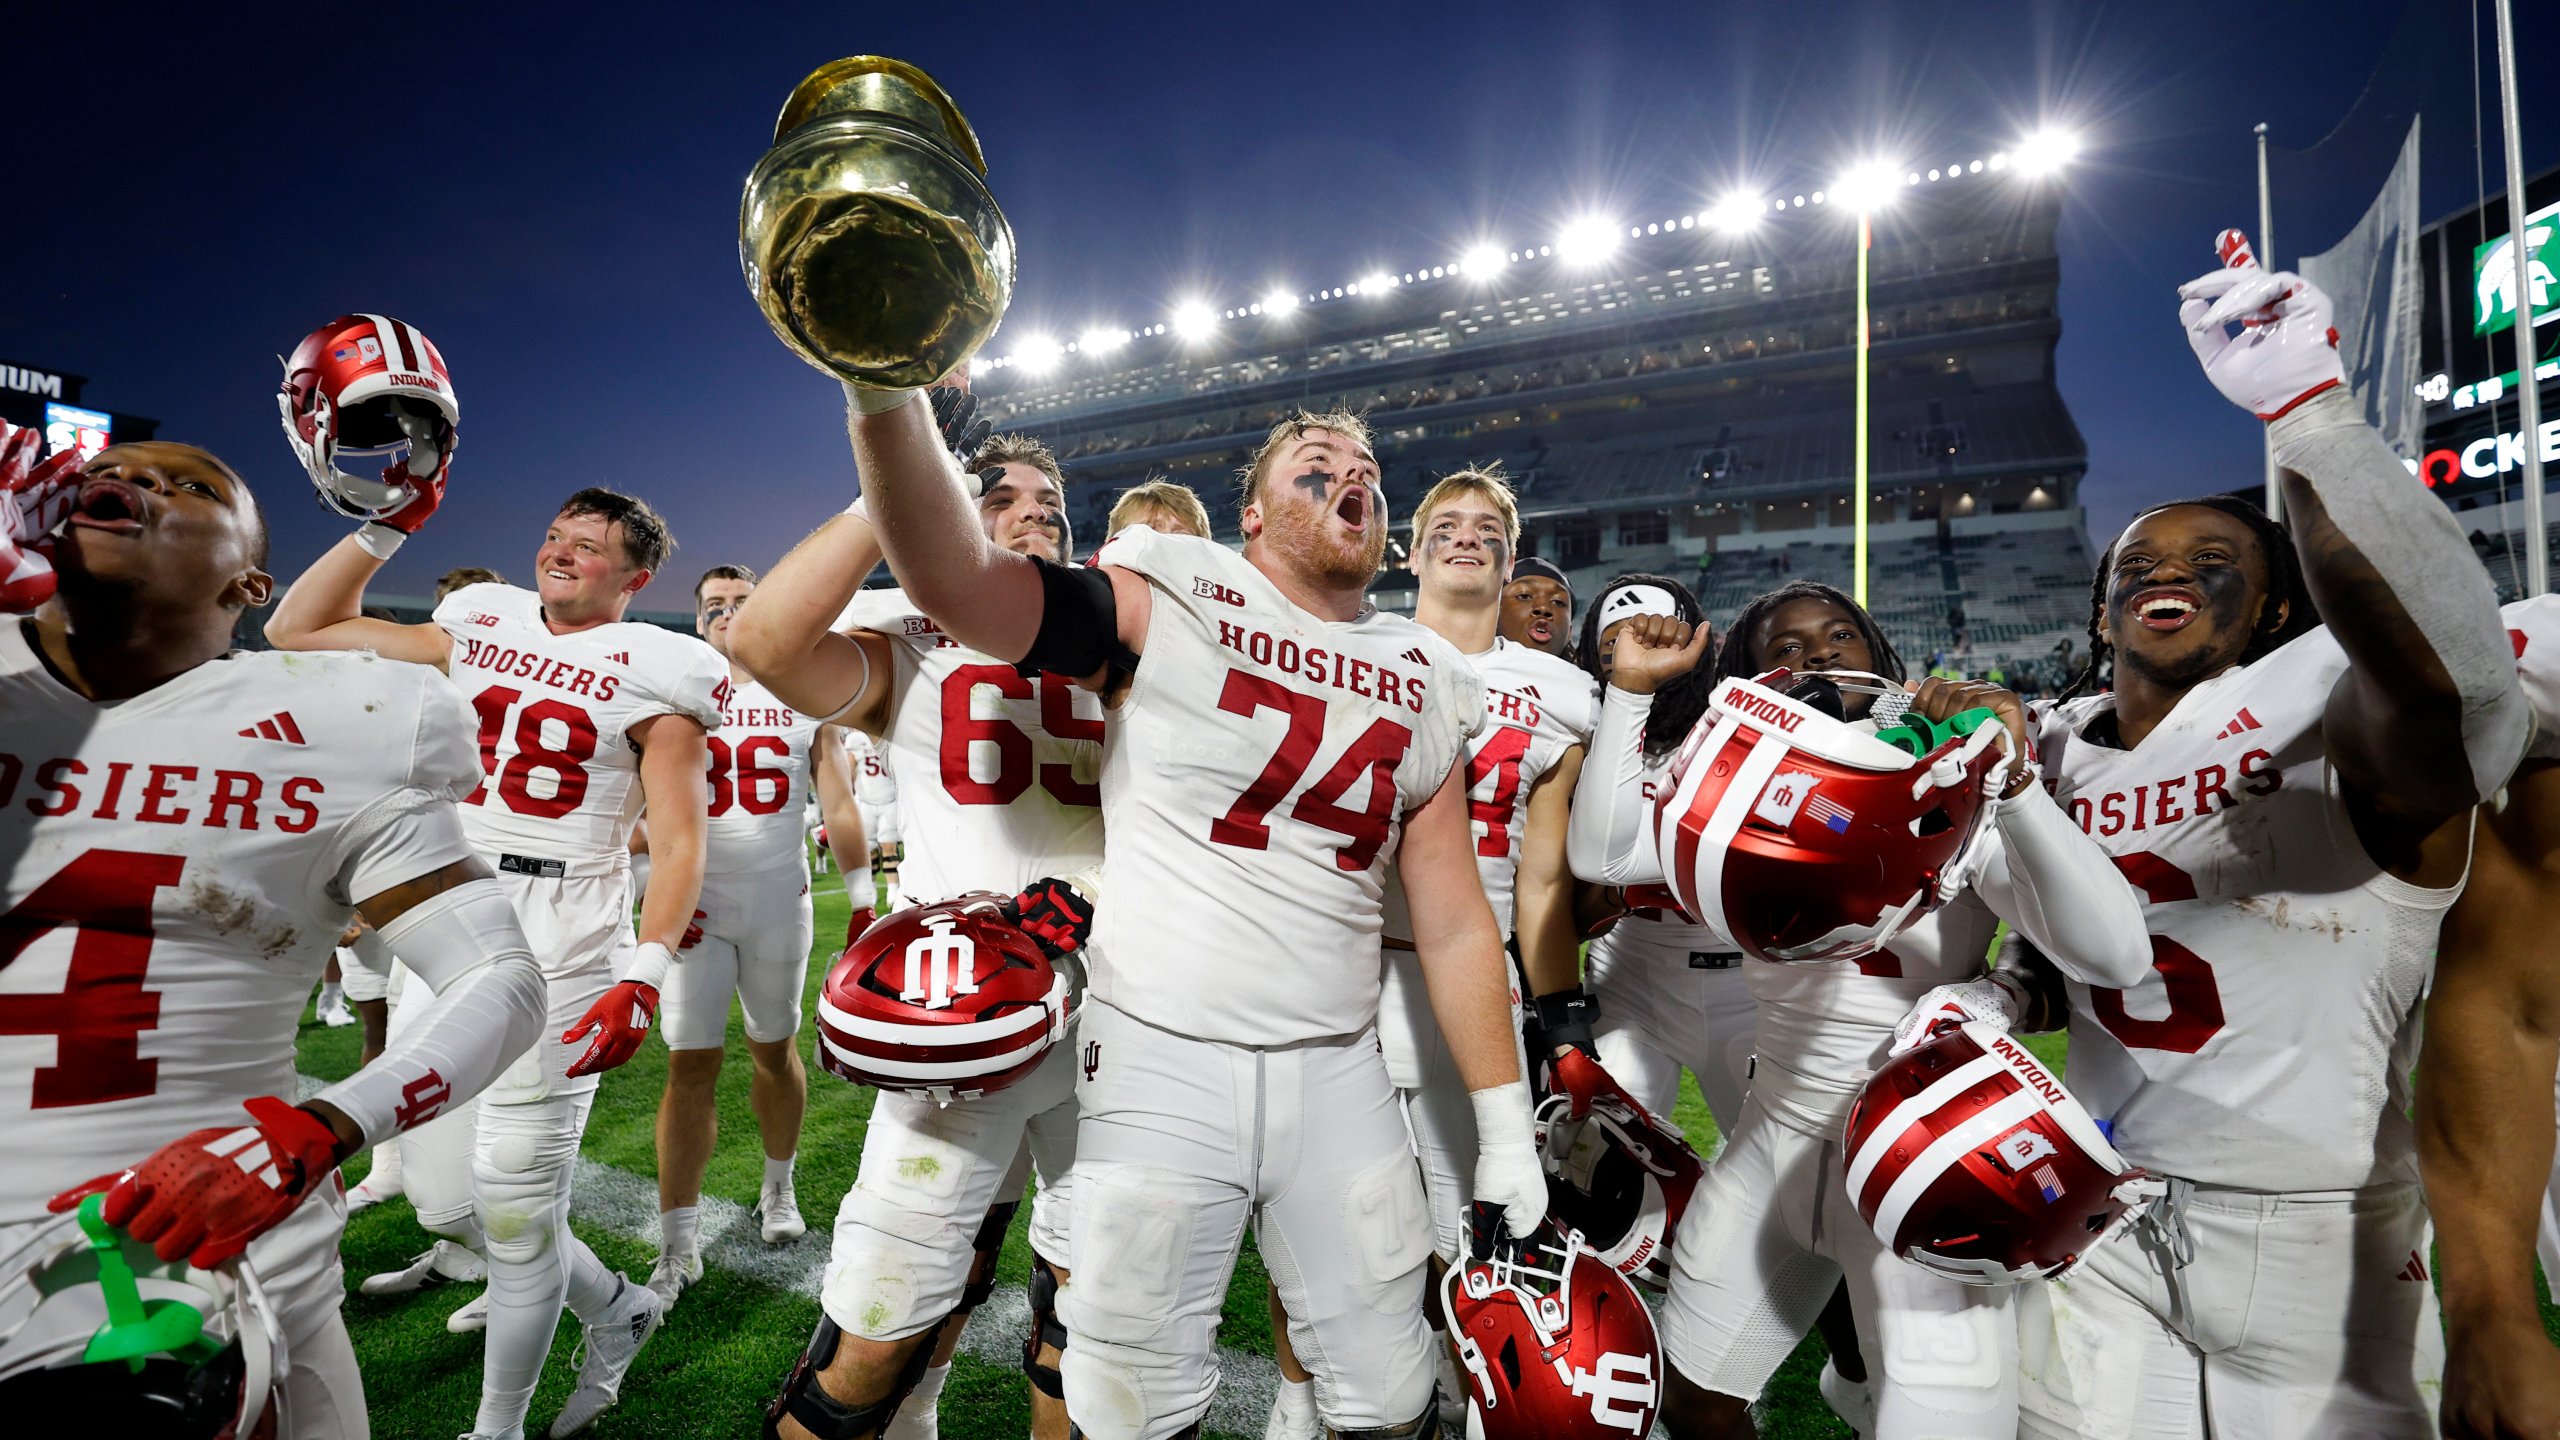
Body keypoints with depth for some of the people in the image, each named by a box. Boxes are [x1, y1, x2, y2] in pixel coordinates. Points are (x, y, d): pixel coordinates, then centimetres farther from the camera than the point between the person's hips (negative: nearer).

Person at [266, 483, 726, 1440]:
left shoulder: (647, 673, -7)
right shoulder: (480, 629, 11)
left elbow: (679, 841, -11)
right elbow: (296, 629, 19)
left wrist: (644, 976, -21)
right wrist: (385, 526, 8)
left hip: (560, 953, -6)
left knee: (515, 1206, 4)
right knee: (443, 1197, 15)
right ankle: (615, 1307, 38)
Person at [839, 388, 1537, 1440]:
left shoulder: (1429, 686, 7)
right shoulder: (1175, 602, -4)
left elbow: (1455, 925, 8)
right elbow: (954, 583, -17)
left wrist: (1505, 1130, 8)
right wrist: (887, 395, -31)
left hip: (1339, 1071, 4)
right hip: (1161, 1063, -3)